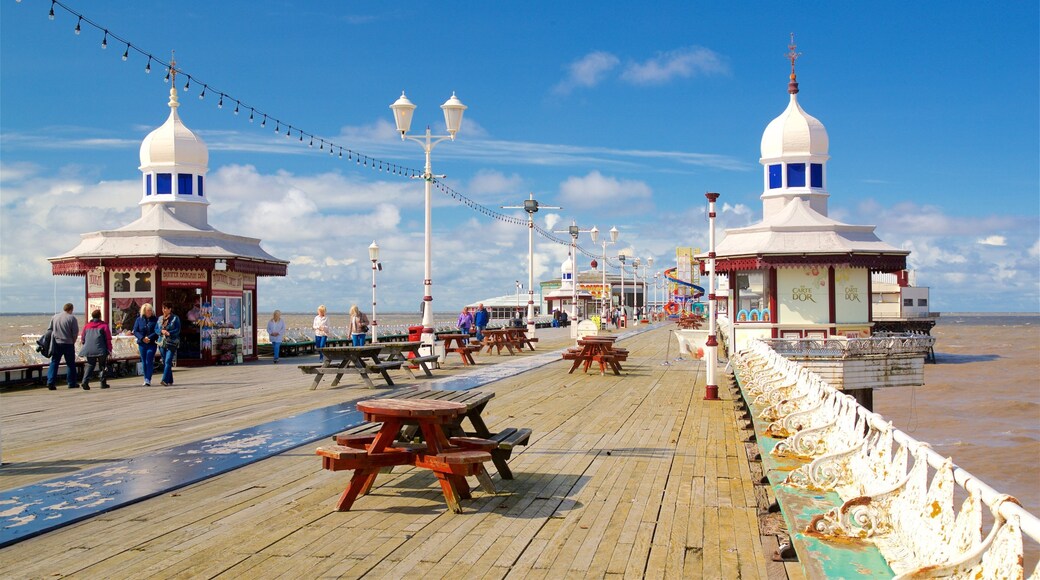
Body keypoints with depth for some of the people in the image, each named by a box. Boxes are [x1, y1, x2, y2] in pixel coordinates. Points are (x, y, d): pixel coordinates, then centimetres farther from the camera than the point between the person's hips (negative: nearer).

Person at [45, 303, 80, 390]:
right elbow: (75, 333, -8)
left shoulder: (55, 317, 7)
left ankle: (50, 382, 0)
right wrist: (73, 342, 8)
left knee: (54, 362, 8)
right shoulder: (72, 318, -8)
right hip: (68, 344, -4)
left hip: (56, 343, 4)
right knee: (70, 364, 6)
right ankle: (72, 383, 10)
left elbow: (49, 329, 12)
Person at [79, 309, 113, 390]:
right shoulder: (104, 325, -1)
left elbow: (82, 339, 15)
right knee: (102, 366, 9)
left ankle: (85, 382, -6)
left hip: (89, 350, 4)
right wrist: (109, 349, 0)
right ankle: (103, 382, 7)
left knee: (90, 365, 10)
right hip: (101, 350, -4)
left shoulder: (87, 326, 12)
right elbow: (108, 339, -4)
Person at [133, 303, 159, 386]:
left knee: (149, 362, -9)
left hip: (152, 344, -3)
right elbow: (135, 331, 3)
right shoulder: (139, 320, 5)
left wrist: (149, 337, -17)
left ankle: (148, 380, -10)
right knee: (144, 362, 8)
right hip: (142, 344, 3)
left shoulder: (155, 319, 0)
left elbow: (157, 331, -4)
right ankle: (146, 379, 17)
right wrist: (142, 338, -12)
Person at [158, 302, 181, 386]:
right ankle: (170, 381, 16)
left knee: (168, 361, -16)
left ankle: (165, 380, -22)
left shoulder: (175, 318, -1)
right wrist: (161, 331, -10)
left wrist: (168, 333, -22)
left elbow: (177, 330, -7)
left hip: (172, 343, -6)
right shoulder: (160, 319, 15)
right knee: (164, 362, 8)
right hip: (162, 342, 6)